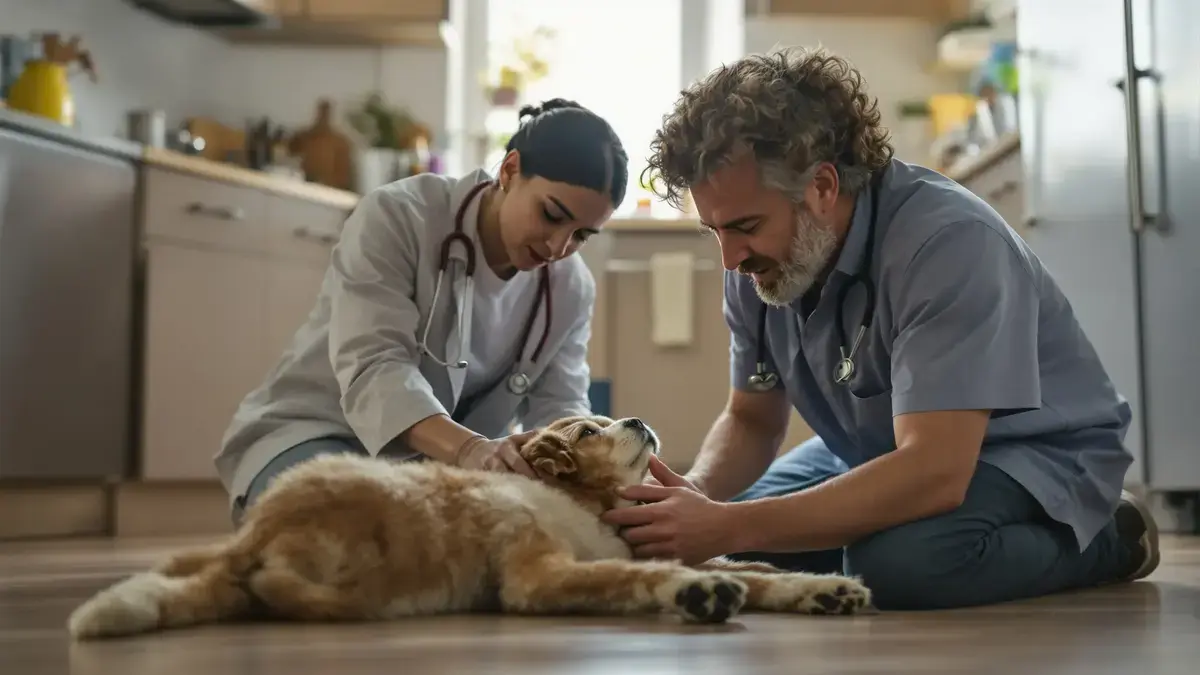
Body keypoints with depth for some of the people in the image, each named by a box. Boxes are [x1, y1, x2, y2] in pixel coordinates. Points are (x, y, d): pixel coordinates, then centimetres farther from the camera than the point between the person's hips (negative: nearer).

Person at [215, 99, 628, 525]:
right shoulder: (396, 218, -19)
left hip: (444, 465, 5)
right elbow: (373, 371, -31)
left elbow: (558, 407, -8)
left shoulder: (571, 287, -2)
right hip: (316, 437, -4)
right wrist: (471, 449, -50)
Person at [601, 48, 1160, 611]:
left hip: (1035, 456, -7)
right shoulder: (759, 261, -10)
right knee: (714, 550, -7)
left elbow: (934, 473, -40)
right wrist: (695, 494, -22)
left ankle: (1106, 539, -6)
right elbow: (751, 421, 2)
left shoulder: (948, 242, -33)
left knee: (898, 559, -35)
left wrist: (725, 526, -43)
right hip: (886, 451, 7)